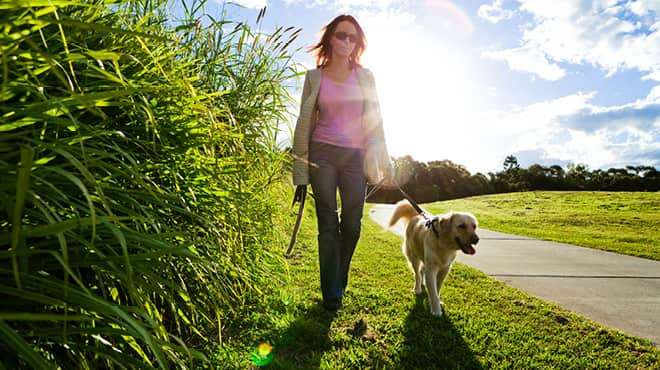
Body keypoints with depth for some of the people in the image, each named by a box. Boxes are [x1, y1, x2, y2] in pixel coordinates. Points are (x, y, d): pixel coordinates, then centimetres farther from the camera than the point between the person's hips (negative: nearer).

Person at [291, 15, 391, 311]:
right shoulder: (314, 77, 7)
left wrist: (381, 162, 3)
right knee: (328, 224, -2)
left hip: (355, 156, 2)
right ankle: (331, 294, 8)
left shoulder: (365, 76, 11)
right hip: (322, 154, -1)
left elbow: (374, 121, 10)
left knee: (352, 225, 2)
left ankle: (338, 284, 25)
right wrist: (301, 174, 1)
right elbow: (304, 124, 6)